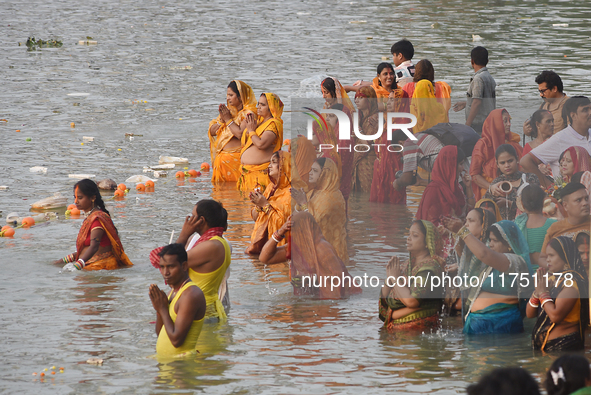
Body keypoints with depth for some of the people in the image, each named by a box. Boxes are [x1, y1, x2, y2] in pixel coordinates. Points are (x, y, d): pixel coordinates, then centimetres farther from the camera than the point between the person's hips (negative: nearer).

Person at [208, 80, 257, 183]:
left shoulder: (248, 113, -8)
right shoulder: (228, 110, 15)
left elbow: (240, 134, -21)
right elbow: (212, 131, 13)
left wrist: (228, 119, -11)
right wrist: (222, 119, -5)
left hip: (236, 158, -7)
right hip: (221, 157, 7)